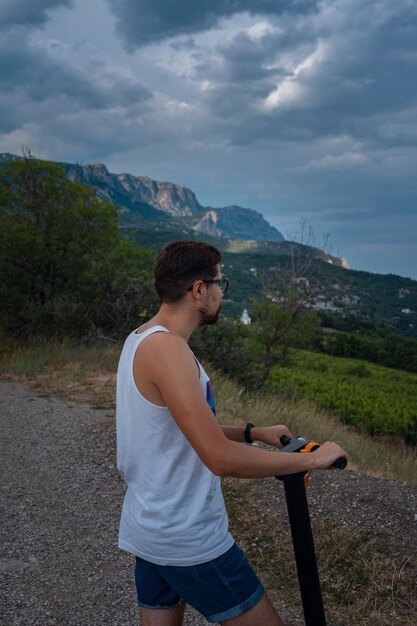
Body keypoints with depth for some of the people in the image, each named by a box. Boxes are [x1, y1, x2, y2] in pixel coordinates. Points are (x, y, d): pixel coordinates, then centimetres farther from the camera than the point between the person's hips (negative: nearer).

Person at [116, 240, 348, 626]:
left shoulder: (139, 339, 6)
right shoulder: (166, 347, -24)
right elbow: (222, 459, -28)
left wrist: (252, 433, 9)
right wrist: (312, 459, -17)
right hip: (189, 540, -9)